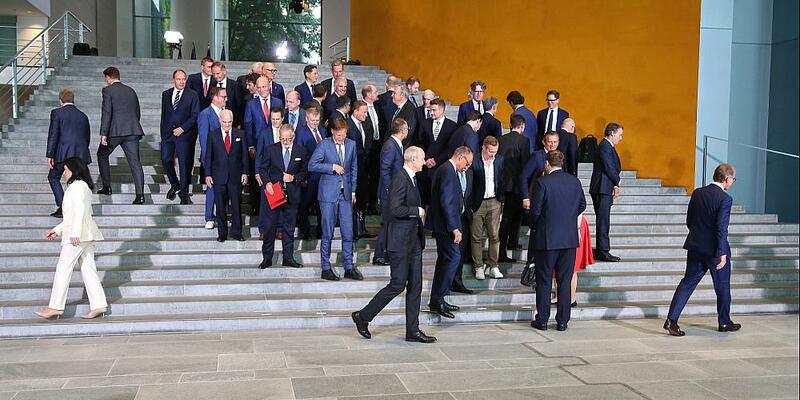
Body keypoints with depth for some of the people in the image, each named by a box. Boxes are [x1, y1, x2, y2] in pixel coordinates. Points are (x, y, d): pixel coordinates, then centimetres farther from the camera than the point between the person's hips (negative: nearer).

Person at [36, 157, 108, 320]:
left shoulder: (76, 186, -6)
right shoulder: (85, 187, 23)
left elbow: (79, 210, -18)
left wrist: (75, 233, -25)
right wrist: (58, 229, 26)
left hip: (78, 234, -9)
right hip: (86, 234, 9)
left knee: (63, 268, -5)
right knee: (88, 269, 5)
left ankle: (56, 306, -3)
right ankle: (99, 305, 1)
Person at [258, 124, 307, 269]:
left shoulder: (301, 151, 2)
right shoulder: (271, 149, 0)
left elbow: (305, 171, 7)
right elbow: (263, 168, 5)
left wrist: (294, 177, -10)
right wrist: (267, 182, -11)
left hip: (292, 195, 1)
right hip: (273, 192, -1)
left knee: (289, 227, 8)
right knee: (270, 226, 2)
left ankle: (288, 258, 17)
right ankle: (267, 258, 11)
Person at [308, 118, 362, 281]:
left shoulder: (351, 145, 9)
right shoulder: (324, 145, -4)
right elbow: (311, 165, -9)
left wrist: (353, 191, 12)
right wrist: (332, 167, -15)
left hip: (345, 194, 4)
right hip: (328, 193, -4)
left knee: (348, 232, 3)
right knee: (327, 233, 1)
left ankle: (349, 268, 13)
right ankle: (326, 269, 10)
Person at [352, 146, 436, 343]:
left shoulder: (412, 179, 15)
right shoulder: (400, 179, -16)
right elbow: (395, 209, -25)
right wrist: (417, 211, -14)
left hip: (413, 240, 10)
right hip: (401, 241, -10)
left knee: (415, 285, 8)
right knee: (398, 284, -4)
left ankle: (413, 330, 13)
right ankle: (363, 316, 10)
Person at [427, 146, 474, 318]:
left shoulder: (451, 170, 16)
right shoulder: (448, 170, -16)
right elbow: (446, 201, -23)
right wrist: (454, 228, -23)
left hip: (445, 223, 11)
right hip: (445, 223, -11)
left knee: (445, 259, 14)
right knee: (454, 257, -12)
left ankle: (436, 301, 21)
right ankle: (438, 300, -8)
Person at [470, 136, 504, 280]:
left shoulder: (499, 160, 5)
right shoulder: (474, 161, -11)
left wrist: (501, 199, 10)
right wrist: (469, 204, -11)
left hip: (494, 202, 4)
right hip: (477, 203, -3)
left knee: (494, 235, 2)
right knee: (476, 236, 2)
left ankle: (492, 266, 11)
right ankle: (479, 267, 12)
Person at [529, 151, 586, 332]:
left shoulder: (543, 182, -12)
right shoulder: (575, 182, 3)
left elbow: (535, 210, -11)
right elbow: (582, 205, 13)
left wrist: (534, 226, 7)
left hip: (546, 239, -4)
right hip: (570, 238, 4)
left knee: (544, 281, 6)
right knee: (565, 281, 9)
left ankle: (542, 320, 11)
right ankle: (562, 321, 13)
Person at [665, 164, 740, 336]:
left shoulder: (697, 193, 3)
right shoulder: (725, 199, -15)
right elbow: (721, 228, -20)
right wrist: (722, 253, -17)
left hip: (695, 247, 5)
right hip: (715, 250, -5)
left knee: (687, 283, 7)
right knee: (722, 287, 14)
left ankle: (671, 320, -3)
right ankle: (724, 323, 28)